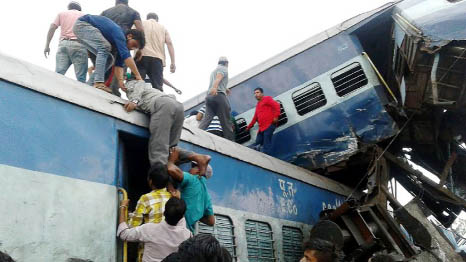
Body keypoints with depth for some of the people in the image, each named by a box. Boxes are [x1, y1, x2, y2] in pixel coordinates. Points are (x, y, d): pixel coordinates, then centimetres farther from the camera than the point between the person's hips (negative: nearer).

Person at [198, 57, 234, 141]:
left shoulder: (213, 71, 33)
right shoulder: (224, 69, 7)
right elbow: (219, 77, -15)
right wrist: (214, 87, -34)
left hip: (209, 96, 7)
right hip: (219, 95, -7)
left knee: (207, 118, -4)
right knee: (226, 120, -3)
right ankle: (230, 140, -2)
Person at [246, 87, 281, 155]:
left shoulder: (267, 98, 6)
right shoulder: (258, 105, 29)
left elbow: (276, 105, -9)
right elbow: (255, 117, 35)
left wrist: (276, 116, -20)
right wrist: (249, 126, 35)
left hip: (269, 125, -9)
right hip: (261, 128, 9)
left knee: (266, 144, -16)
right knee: (258, 143, 2)